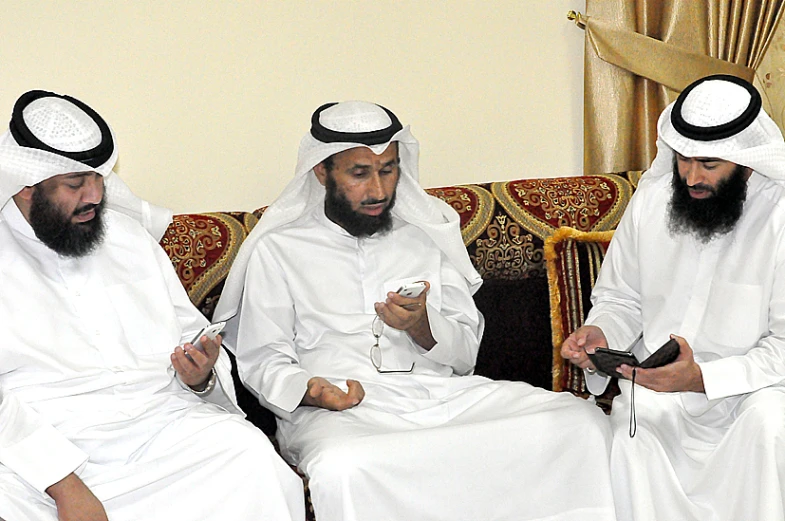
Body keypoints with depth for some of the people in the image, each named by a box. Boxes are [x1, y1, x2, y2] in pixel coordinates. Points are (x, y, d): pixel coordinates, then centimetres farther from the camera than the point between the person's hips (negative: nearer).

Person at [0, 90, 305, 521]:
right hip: (43, 442, -4)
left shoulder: (130, 235, 17)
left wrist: (201, 376, -3)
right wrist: (65, 485, -21)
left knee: (251, 455, -22)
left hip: (159, 418, 4)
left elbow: (189, 331, 22)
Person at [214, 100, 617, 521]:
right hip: (343, 409, -3)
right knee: (340, 471, -41)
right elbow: (262, 360, 4)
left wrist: (422, 326, -8)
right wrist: (311, 390, -18)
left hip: (444, 393, 3)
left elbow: (465, 354, 14)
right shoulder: (277, 249, 9)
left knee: (583, 420, -19)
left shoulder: (428, 232, 18)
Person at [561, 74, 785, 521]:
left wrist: (703, 378, -27)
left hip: (747, 387, -2)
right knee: (631, 449, -29)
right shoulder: (651, 199, 2)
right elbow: (620, 300, 14)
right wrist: (600, 334, -10)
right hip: (653, 388, 2)